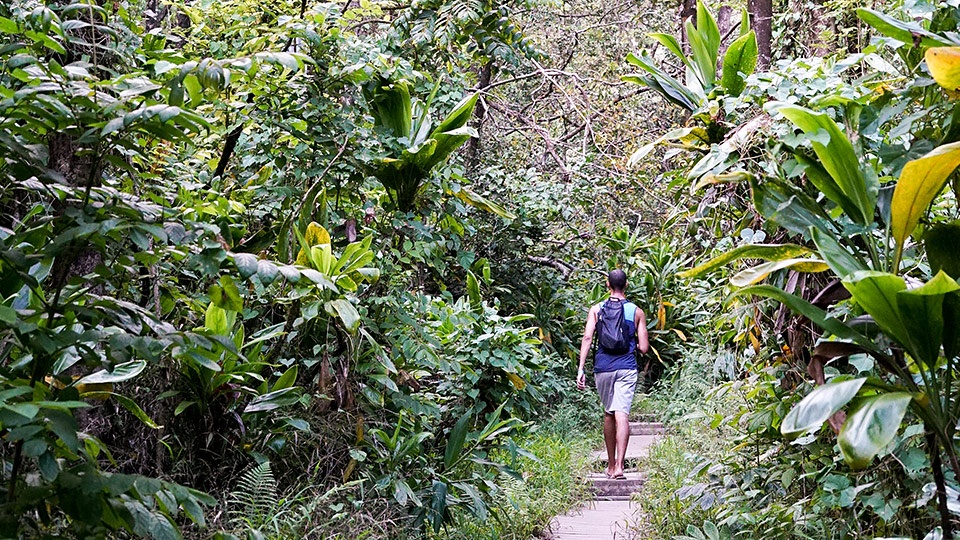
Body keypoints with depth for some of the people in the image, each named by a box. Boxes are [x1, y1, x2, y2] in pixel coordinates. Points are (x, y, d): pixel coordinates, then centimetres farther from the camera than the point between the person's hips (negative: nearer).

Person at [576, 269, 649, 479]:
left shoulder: (596, 310, 4)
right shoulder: (637, 312, 4)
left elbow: (587, 338, -7)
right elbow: (644, 348, 2)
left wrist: (581, 369, -8)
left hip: (603, 367, 2)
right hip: (626, 367, -2)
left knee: (608, 414, 16)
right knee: (622, 414, -9)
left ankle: (611, 464, 24)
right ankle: (618, 466, -21)